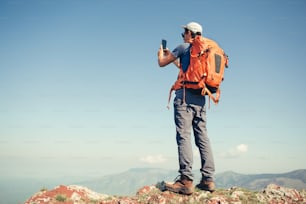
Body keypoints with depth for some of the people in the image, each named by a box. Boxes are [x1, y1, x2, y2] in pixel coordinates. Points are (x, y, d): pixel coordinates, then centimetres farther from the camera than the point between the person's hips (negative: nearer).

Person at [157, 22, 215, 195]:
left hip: (185, 97, -7)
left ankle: (186, 181, -18)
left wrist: (161, 52, 29)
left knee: (184, 137, -12)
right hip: (201, 99, 7)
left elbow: (162, 63, 7)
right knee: (203, 137, 5)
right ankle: (208, 179, 4)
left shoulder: (184, 47, 0)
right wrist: (172, 56, 47)